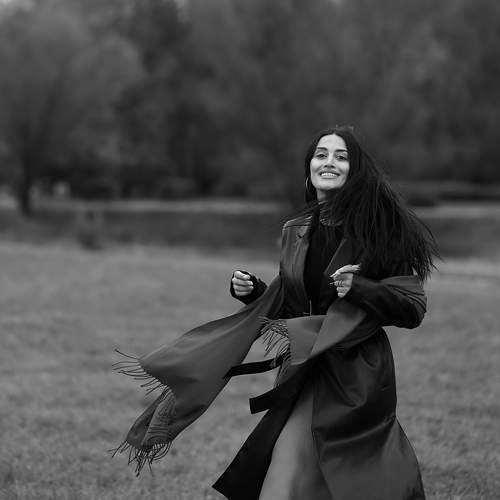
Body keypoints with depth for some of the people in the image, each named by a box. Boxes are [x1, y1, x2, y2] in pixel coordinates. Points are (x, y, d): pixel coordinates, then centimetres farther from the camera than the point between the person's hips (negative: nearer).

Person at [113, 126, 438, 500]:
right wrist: (252, 291, 1)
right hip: (306, 377, 4)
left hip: (356, 379, -4)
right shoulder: (296, 233, 8)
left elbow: (413, 308, -7)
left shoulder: (380, 228, -7)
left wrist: (359, 288, -20)